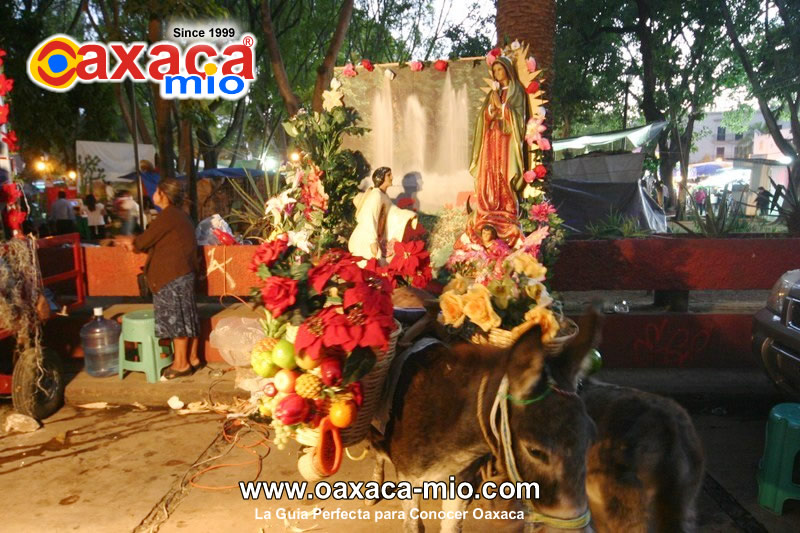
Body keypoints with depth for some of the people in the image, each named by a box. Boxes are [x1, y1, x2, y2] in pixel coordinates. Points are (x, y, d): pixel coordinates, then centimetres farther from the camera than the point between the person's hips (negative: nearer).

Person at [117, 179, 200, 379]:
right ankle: (192, 358, 20)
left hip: (173, 276, -10)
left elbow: (144, 241, -9)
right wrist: (136, 243, 9)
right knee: (185, 316, 13)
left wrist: (130, 241, 11)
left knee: (175, 318, -3)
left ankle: (181, 363, 3)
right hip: (183, 273, 10)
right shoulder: (179, 215, 17)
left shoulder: (168, 216, -14)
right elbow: (157, 241, 19)